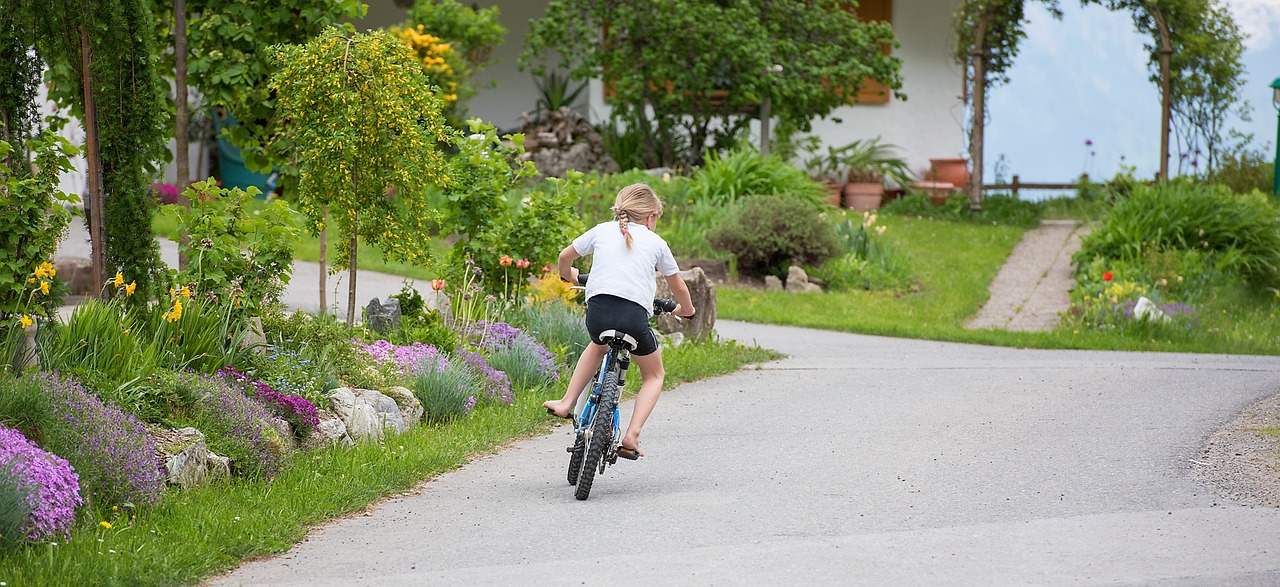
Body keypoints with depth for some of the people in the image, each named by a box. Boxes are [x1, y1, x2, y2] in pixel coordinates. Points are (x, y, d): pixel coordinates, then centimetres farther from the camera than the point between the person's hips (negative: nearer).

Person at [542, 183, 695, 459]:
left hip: (598, 311, 2)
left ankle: (566, 403, 28)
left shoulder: (602, 230, 18)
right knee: (653, 375, 21)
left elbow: (565, 256, 29)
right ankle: (632, 436, 3)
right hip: (635, 316, -2)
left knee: (597, 347, 39)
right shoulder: (655, 242, 16)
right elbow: (678, 286, 25)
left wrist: (568, 275, 51)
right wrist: (686, 309, 45)